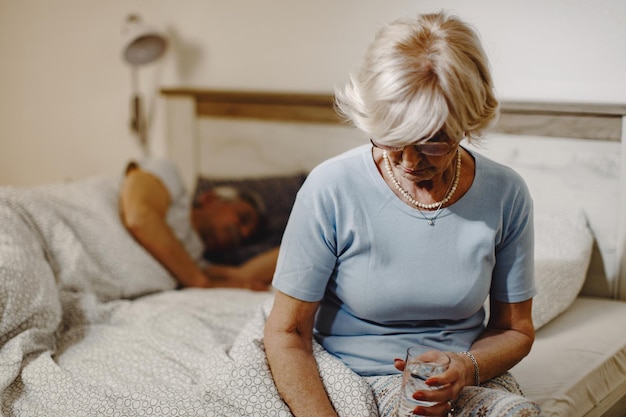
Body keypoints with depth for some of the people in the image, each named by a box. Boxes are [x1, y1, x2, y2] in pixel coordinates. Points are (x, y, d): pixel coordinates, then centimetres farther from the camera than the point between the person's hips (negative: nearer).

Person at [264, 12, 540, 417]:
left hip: (466, 376, 3)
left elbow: (515, 329, 6)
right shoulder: (332, 188, -14)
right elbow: (286, 332, -10)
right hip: (355, 378, -3)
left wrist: (466, 369, -15)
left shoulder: (506, 194, -5)